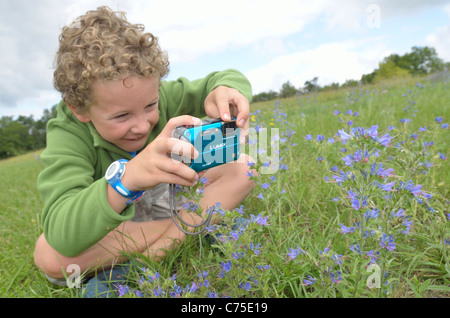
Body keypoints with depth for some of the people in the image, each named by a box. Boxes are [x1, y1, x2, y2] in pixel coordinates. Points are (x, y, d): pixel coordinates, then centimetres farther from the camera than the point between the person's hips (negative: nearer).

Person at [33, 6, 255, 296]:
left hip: (173, 197, 3)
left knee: (242, 167, -16)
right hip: (107, 225, -2)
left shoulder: (163, 97, -18)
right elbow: (62, 234, -41)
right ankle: (191, 225, -21)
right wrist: (126, 177, -60)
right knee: (48, 253, -34)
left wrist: (225, 90, -37)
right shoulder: (68, 134, -27)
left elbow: (232, 79, -10)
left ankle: (156, 254, -22)